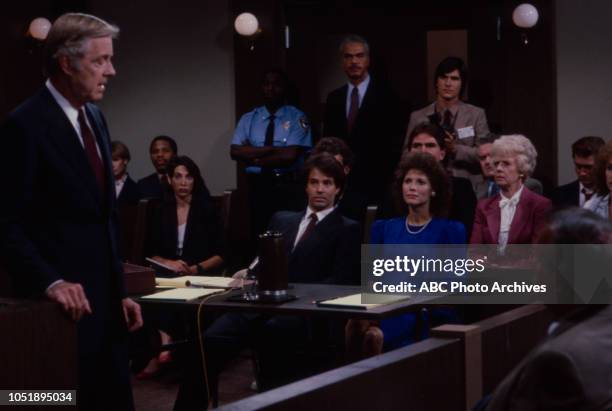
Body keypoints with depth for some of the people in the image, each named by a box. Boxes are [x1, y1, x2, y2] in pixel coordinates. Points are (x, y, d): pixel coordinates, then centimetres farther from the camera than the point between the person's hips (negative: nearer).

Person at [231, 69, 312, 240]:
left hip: (288, 188, -3)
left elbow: (290, 155, -13)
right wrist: (273, 149, -13)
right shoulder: (248, 119, 9)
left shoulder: (297, 117, -2)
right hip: (258, 187, 3)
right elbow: (236, 152, -6)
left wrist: (255, 159, -5)